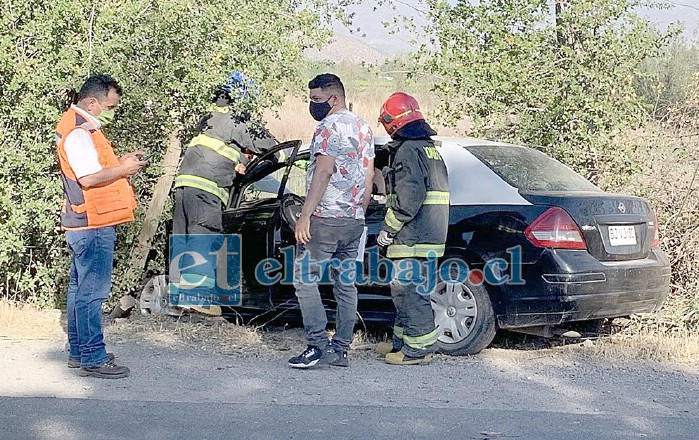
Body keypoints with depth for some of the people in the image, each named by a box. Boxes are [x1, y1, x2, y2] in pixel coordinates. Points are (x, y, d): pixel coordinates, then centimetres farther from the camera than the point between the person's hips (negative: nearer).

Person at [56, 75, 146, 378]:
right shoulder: (78, 132, -17)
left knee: (80, 288, 16)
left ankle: (78, 352, 25)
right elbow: (89, 178, -24)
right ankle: (93, 359, -5)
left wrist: (120, 162, 9)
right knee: (92, 291, -8)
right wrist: (123, 169, -13)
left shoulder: (82, 127, 16)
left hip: (84, 225, 11)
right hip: (93, 226, -11)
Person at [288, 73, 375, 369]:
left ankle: (319, 345, -10)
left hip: (325, 218, -9)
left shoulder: (329, 127, -10)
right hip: (354, 220, 9)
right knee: (346, 284, 9)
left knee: (305, 279, -4)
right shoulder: (363, 128, 17)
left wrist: (304, 216, -19)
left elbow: (323, 172, -18)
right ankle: (341, 350, 11)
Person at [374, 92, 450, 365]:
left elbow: (409, 197, -21)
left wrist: (388, 228, -15)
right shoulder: (430, 148, 19)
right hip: (429, 236, 10)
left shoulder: (408, 150, -12)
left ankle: (420, 348, -4)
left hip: (412, 238, -10)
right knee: (405, 289, 18)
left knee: (409, 290, -6)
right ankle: (403, 341, 27)